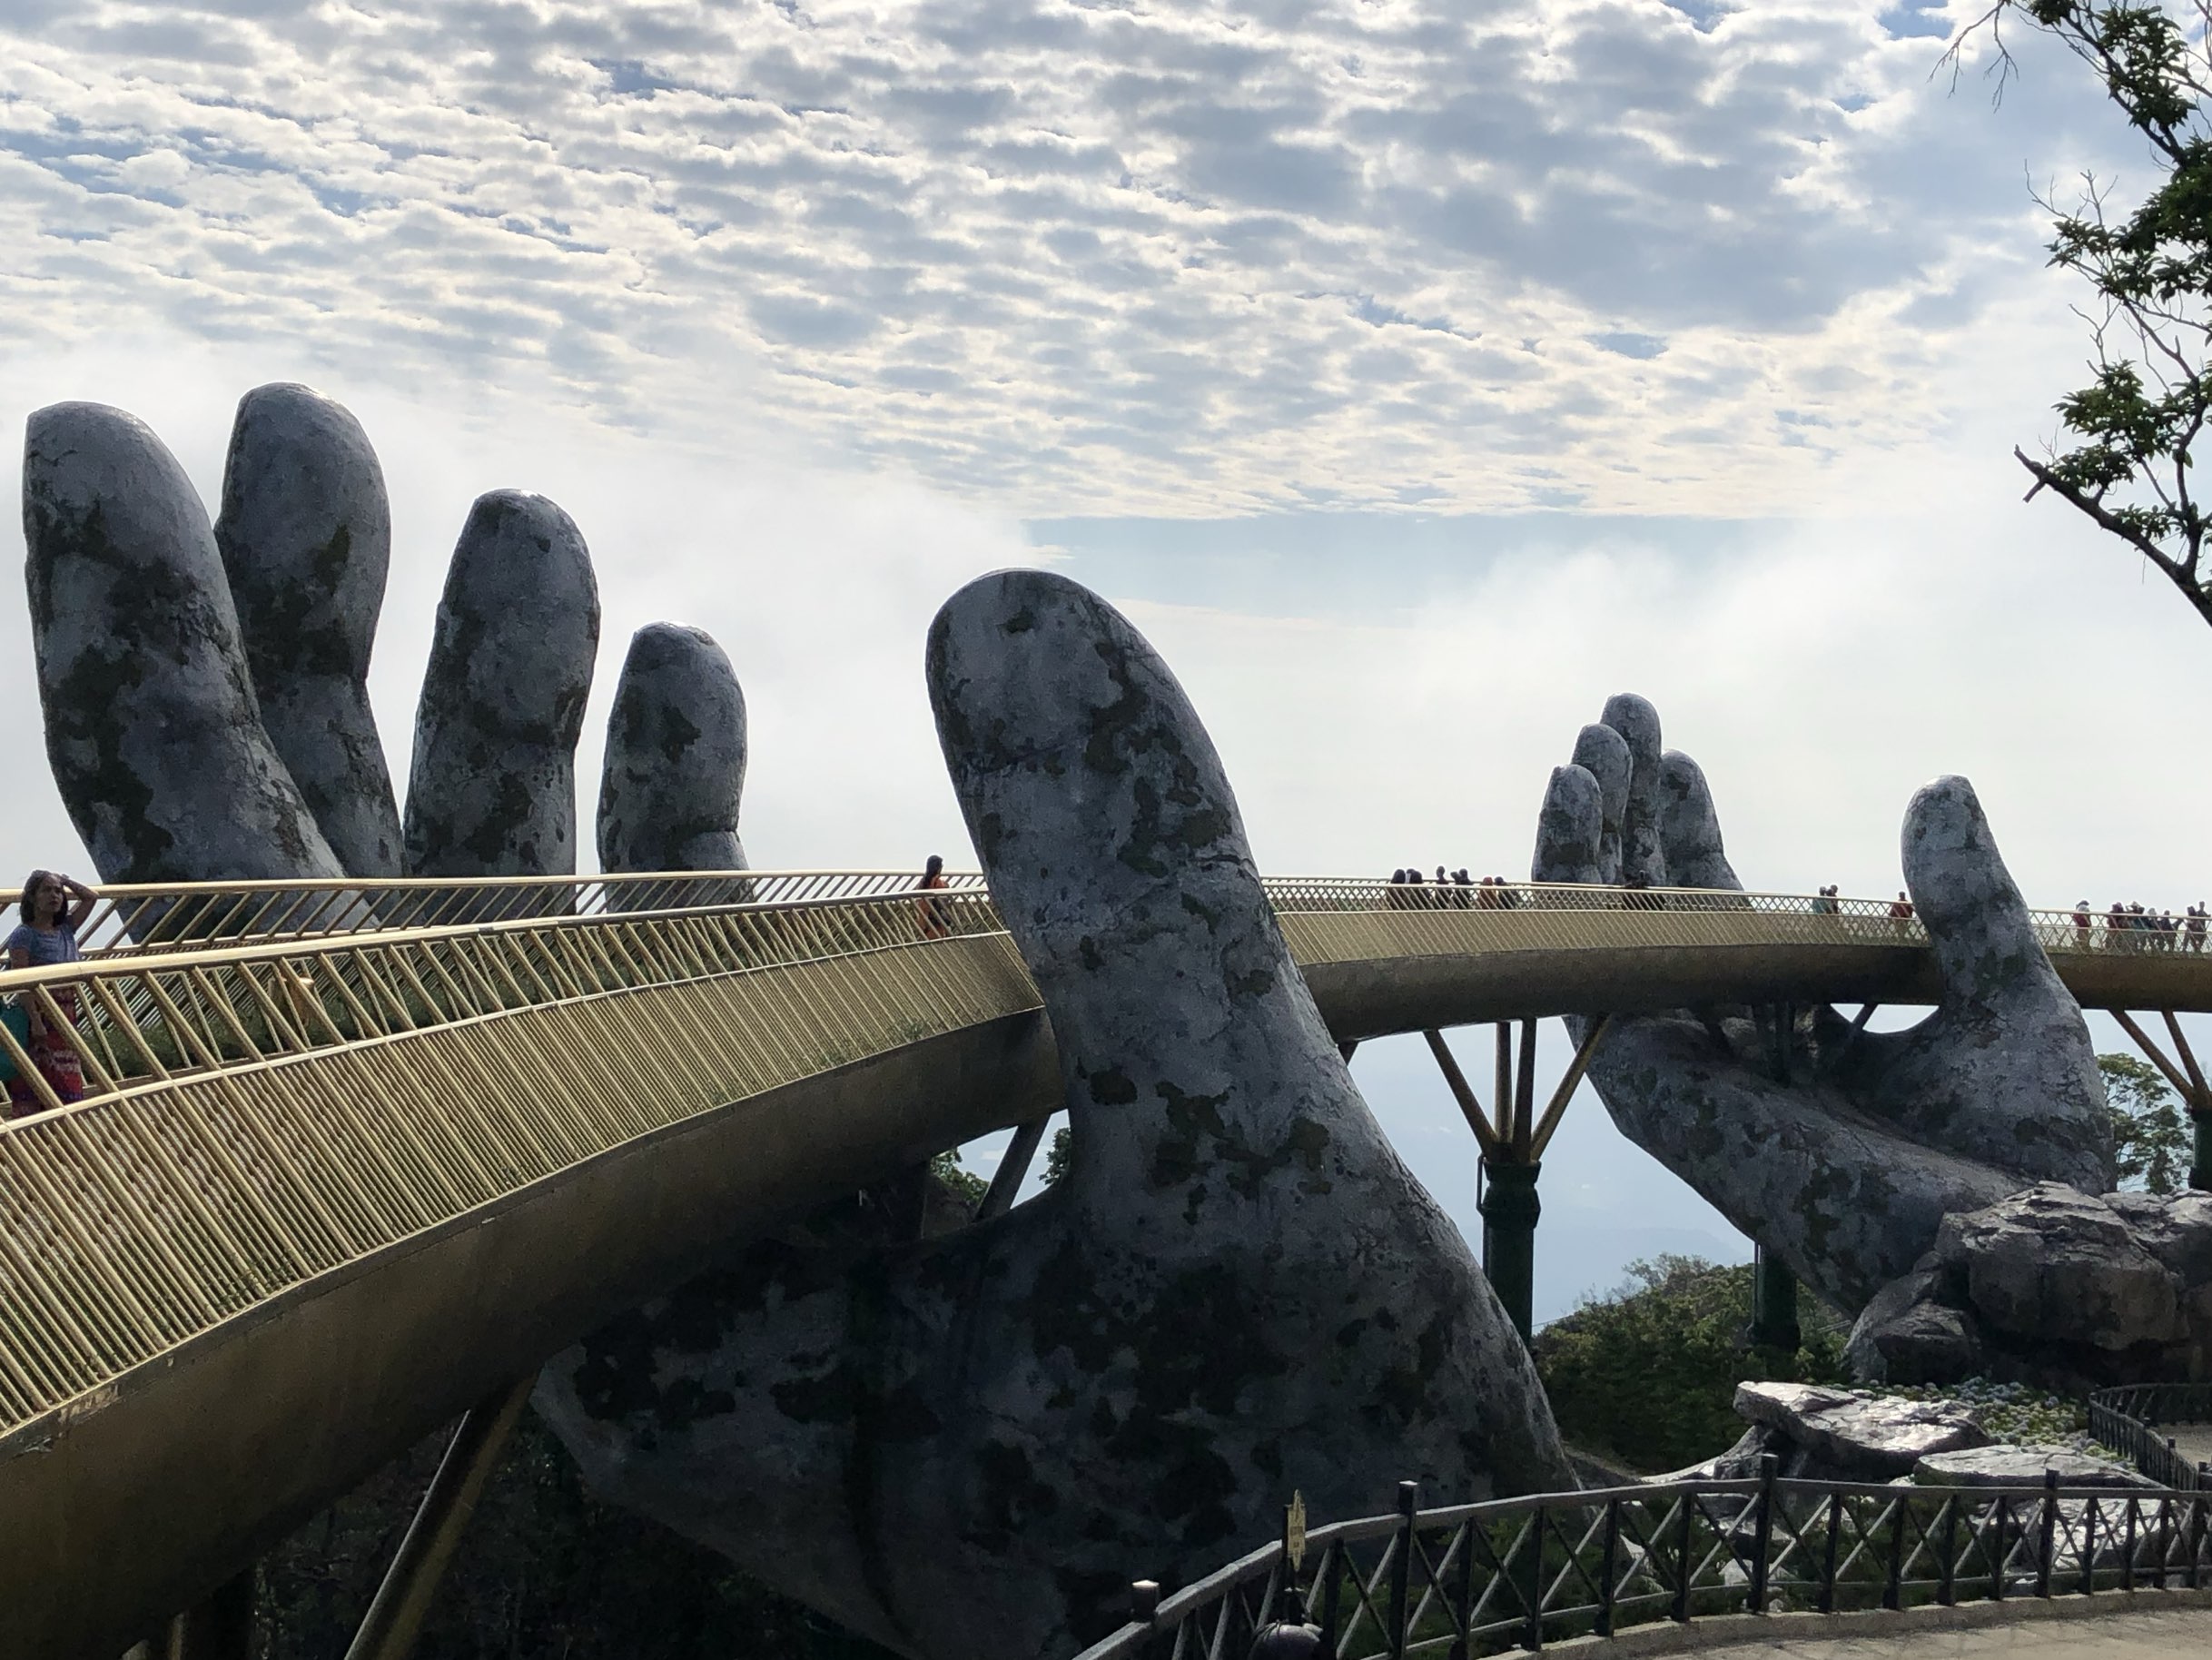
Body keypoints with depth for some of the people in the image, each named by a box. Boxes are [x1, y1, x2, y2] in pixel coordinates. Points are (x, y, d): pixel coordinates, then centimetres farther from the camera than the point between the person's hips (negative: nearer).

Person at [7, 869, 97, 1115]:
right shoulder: (24, 935, -8)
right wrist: (35, 1021, -22)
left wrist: (63, 879, 12)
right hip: (39, 1018, -7)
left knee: (67, 1088, 6)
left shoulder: (65, 929, 12)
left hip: (65, 1020, 7)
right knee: (33, 1087, -8)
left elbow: (91, 897, 21)